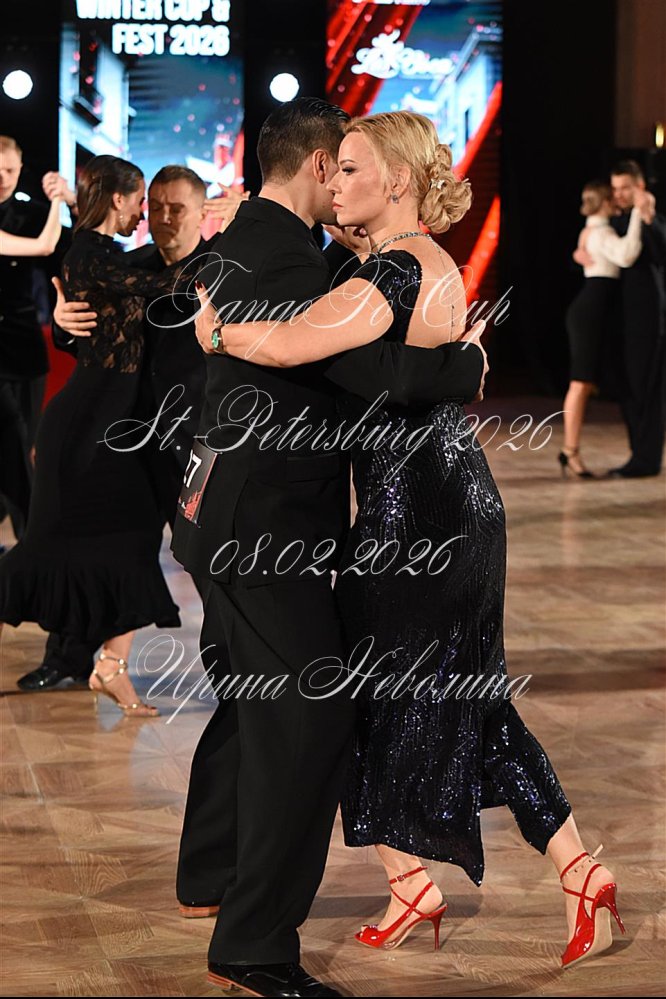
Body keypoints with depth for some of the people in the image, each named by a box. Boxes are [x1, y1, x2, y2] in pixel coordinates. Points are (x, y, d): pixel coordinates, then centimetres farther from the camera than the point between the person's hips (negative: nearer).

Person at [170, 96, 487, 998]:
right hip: (272, 524, -11)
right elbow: (380, 372, -26)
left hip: (235, 514, 11)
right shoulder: (286, 259, -21)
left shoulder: (241, 242, 12)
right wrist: (468, 363, -9)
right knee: (308, 720, -9)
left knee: (249, 696, 24)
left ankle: (212, 876, 40)